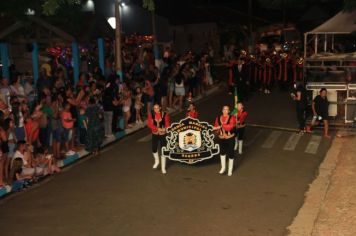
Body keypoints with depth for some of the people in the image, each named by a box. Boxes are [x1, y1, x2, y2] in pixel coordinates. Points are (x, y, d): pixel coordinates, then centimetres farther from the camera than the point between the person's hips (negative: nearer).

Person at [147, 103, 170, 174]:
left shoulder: (165, 115, -10)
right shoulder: (151, 115, -4)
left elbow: (168, 125, -7)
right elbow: (149, 124, -10)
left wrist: (164, 129, -26)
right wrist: (157, 128, -23)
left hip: (163, 134, -2)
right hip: (155, 134, 2)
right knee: (154, 149, 5)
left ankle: (163, 168, 15)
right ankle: (157, 161, 39)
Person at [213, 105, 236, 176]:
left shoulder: (231, 118, -12)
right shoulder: (218, 118, -1)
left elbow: (230, 126, -27)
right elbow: (215, 127, -2)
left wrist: (221, 126, -24)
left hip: (230, 138, -4)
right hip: (221, 138, 4)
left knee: (230, 154, 3)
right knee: (222, 152, 19)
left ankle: (230, 170, 20)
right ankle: (223, 167, 39)